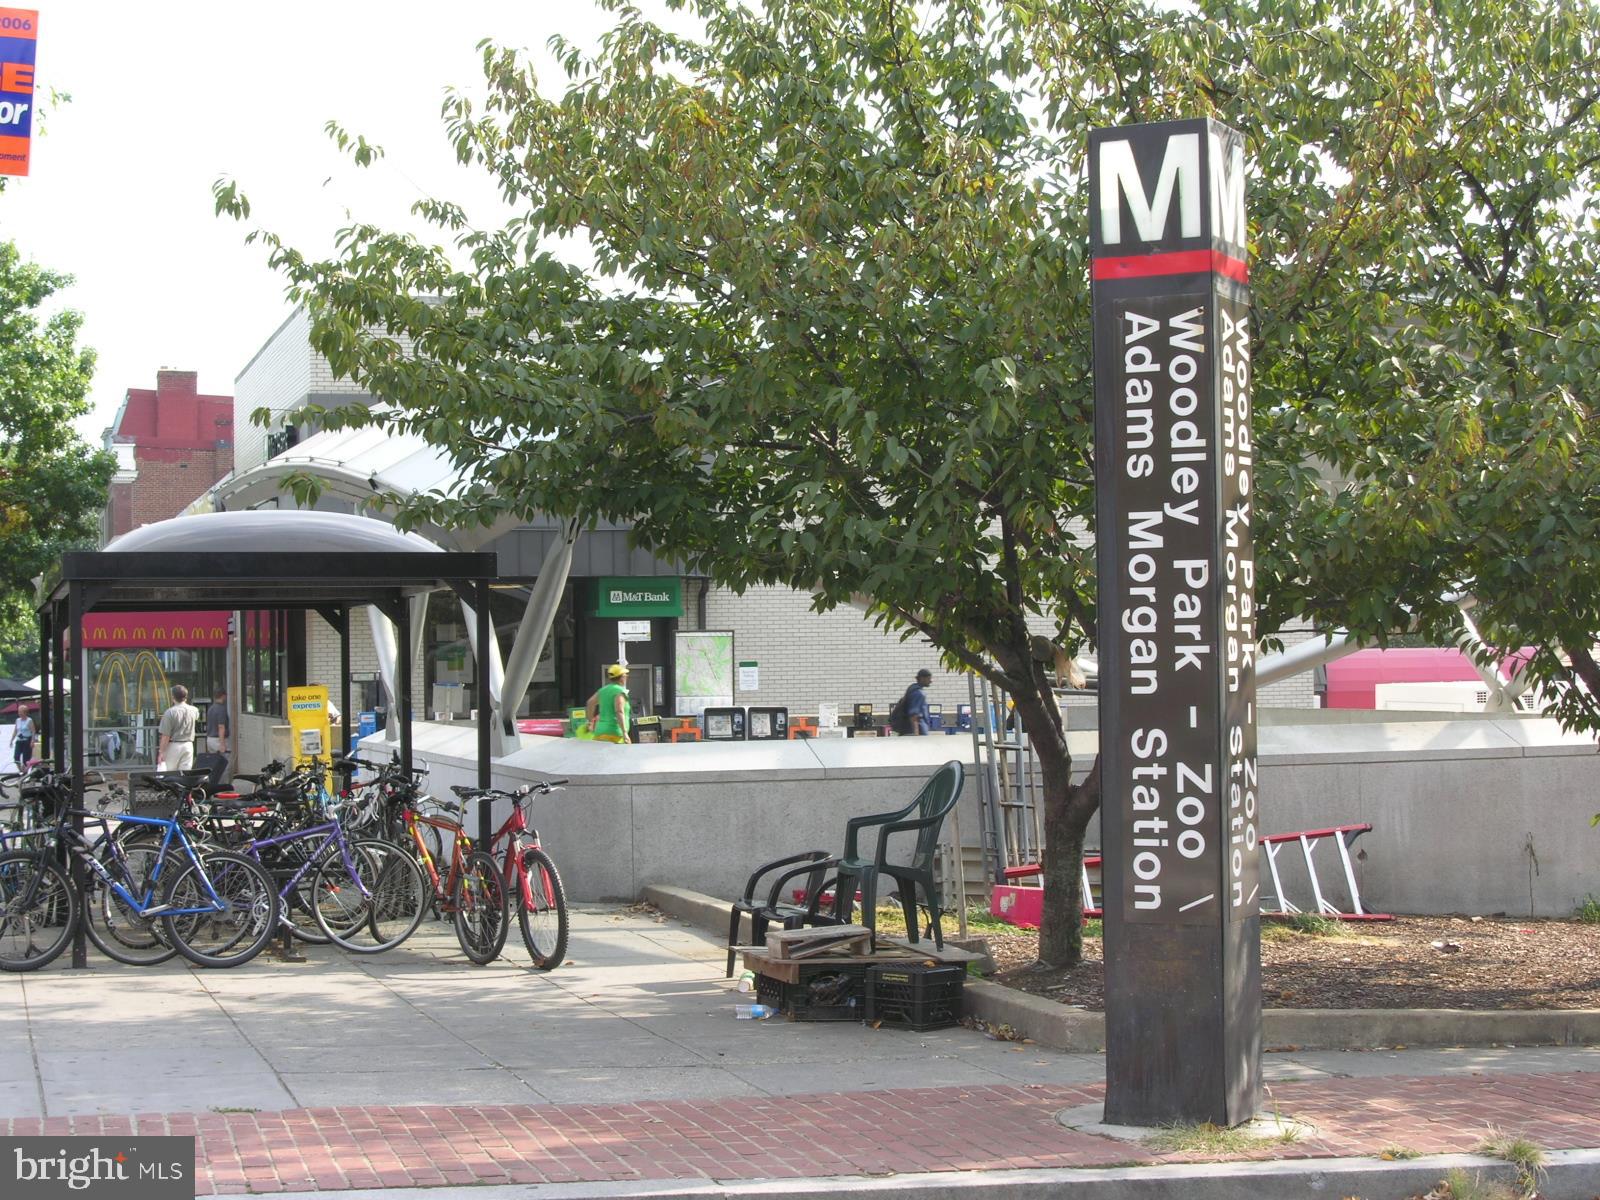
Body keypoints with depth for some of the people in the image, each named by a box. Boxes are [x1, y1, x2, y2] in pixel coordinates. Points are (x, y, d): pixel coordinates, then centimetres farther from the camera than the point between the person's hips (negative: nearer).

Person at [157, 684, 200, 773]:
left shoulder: (170, 712, -14)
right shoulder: (194, 711, 1)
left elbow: (165, 735, -14)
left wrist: (161, 752, -9)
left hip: (174, 746, -4)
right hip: (188, 745, 4)